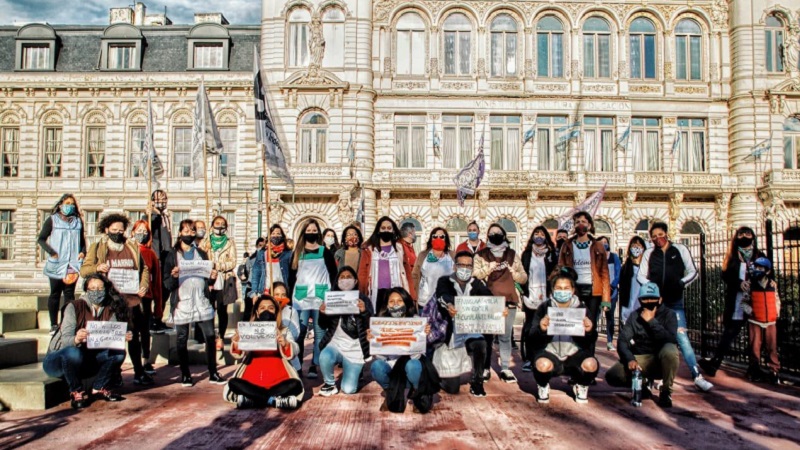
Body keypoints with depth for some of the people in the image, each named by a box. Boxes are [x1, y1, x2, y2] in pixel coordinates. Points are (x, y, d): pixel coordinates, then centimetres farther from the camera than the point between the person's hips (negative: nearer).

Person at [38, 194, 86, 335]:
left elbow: (82, 241, 18)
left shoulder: (78, 221, 11)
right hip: (56, 264, -2)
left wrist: (83, 252, -1)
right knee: (55, 293, 5)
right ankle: (54, 325, 10)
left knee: (69, 294, 1)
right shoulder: (52, 220, 3)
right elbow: (41, 239, 3)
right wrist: (51, 252, -11)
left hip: (73, 264, 2)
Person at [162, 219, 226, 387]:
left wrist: (212, 277, -4)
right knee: (182, 340, 5)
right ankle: (185, 374, 18)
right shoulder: (173, 256, 4)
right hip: (182, 304, -2)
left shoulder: (201, 254, 16)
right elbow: (167, 284, -1)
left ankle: (213, 373, 10)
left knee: (210, 337, 0)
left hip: (202, 302, 2)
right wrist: (174, 276, -21)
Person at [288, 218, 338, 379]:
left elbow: (333, 274, 5)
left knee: (319, 332, 1)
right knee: (300, 332, 0)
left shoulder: (325, 252, 5)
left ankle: (314, 366, 6)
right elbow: (292, 277, 11)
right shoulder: (297, 253, 11)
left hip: (320, 297, -1)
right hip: (301, 297, 1)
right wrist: (291, 296, 4)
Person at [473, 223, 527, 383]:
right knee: (487, 335, -1)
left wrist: (513, 272, -7)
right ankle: (485, 368, 8)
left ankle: (505, 369, 6)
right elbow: (474, 275, -2)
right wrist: (488, 268, -15)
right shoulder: (481, 255, 7)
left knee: (505, 336, 1)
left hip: (509, 301, 1)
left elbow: (524, 278, 12)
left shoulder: (513, 254, 13)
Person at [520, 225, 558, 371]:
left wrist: (549, 292, -8)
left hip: (545, 296, 0)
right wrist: (526, 291, -3)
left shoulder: (551, 254, 8)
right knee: (529, 327, 0)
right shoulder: (527, 254, 7)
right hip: (530, 296, 0)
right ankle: (527, 359, 4)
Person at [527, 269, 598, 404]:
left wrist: (588, 331, -22)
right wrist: (541, 329, -29)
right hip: (550, 351, -2)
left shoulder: (581, 308, 3)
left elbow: (588, 343, 1)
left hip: (573, 352, 2)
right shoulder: (544, 308, -1)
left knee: (591, 364, -29)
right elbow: (532, 340, -7)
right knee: (543, 364, -35)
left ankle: (581, 386, 8)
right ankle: (543, 386, 3)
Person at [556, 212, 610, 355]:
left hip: (593, 291, 0)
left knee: (591, 326, 2)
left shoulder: (597, 247, 5)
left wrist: (606, 298, -8)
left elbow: (604, 273, 0)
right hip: (573, 290, 0)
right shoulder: (567, 246, 6)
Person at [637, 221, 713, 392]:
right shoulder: (649, 253, 6)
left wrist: (682, 283, -12)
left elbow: (693, 272, 5)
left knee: (682, 337, -10)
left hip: (675, 302, -2)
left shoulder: (680, 249, 4)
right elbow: (640, 275, 6)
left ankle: (697, 376, -6)